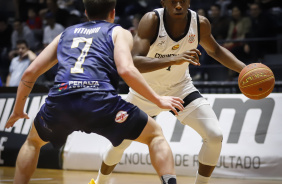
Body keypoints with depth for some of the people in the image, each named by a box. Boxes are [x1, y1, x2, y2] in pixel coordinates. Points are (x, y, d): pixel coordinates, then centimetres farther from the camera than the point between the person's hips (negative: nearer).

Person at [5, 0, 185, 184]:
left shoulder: (66, 34, 31)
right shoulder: (119, 32, 19)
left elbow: (30, 72, 27)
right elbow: (126, 70, -1)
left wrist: (18, 109, 39)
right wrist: (158, 100, 7)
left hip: (60, 100, 3)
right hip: (99, 100, -3)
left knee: (34, 141, 34)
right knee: (155, 134, 15)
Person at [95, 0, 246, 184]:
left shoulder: (200, 23, -18)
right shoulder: (151, 20, -29)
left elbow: (215, 50, 5)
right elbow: (135, 63, -41)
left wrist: (245, 69, -9)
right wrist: (174, 60, -55)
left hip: (180, 86, 2)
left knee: (215, 136, -17)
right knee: (120, 142, 8)